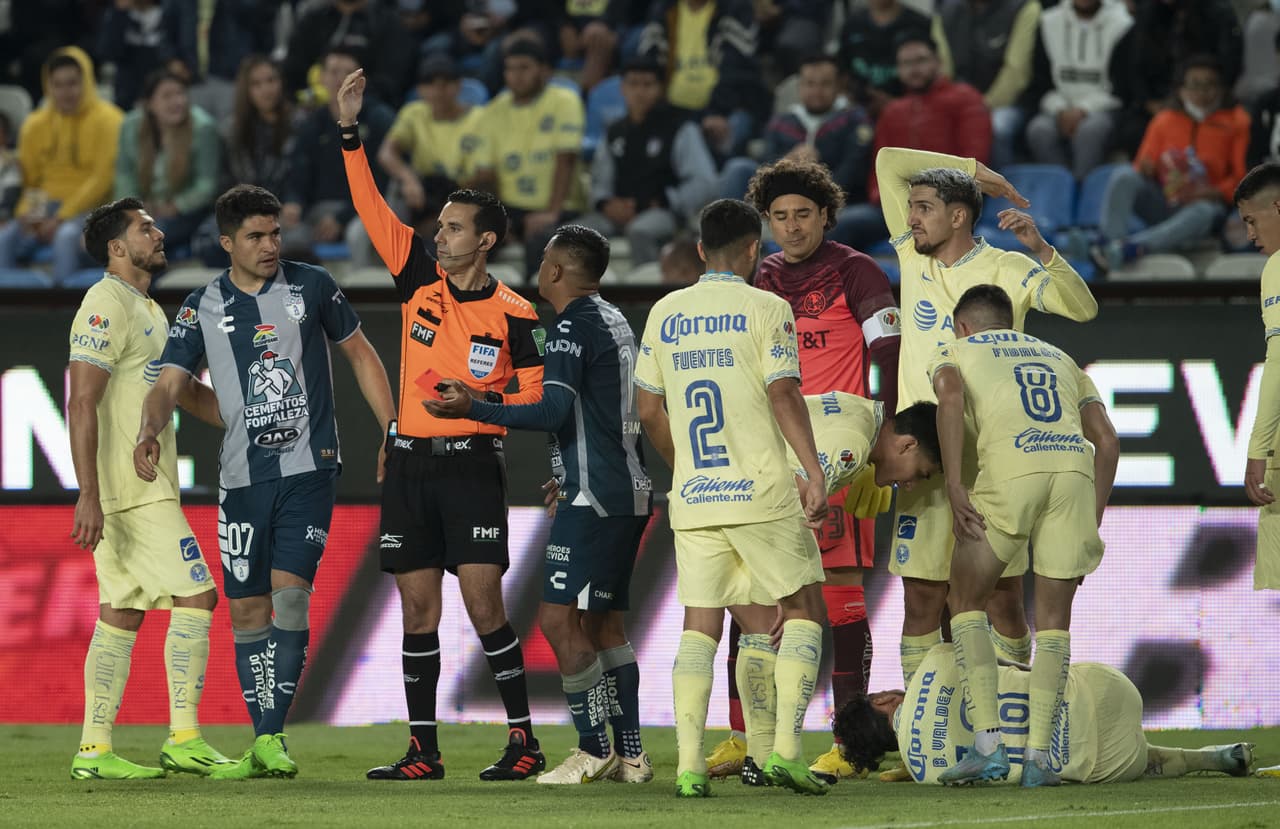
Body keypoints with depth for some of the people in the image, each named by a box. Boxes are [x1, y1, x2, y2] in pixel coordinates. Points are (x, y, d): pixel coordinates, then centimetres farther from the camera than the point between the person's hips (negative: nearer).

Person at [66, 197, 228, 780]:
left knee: (122, 614, 8)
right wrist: (89, 496, -25)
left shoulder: (146, 310, 20)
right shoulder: (107, 305, -12)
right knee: (195, 595, -10)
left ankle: (95, 750, 7)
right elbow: (81, 403, -19)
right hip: (132, 490, -10)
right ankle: (184, 739, -9)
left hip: (149, 486, 10)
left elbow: (189, 393, 29)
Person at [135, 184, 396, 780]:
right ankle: (261, 747, 14)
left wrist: (394, 433, 7)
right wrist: (150, 430, -25)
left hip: (308, 467, -2)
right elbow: (169, 382, -3)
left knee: (289, 594, -16)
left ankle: (271, 739, -16)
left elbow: (360, 355, 12)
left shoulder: (311, 286, 2)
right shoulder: (202, 308, 4)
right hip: (242, 476, 3)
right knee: (246, 609, 4)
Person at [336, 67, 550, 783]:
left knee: (482, 598, -11)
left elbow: (535, 395, 0)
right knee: (418, 607, 5)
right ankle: (423, 751, 9)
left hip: (472, 462, -4)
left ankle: (524, 741, -4)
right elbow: (372, 208, 3)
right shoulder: (420, 279, 6)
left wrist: (479, 403, -16)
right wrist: (350, 133, -4)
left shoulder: (514, 315, -4)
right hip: (411, 460, 4)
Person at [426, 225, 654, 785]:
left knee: (560, 618, -10)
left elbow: (555, 410, -21)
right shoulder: (615, 321, 18)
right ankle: (630, 754, 11)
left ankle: (593, 750, -11)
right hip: (629, 492, 10)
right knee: (602, 622, 13)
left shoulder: (573, 325, -11)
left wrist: (474, 409, -22)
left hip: (595, 497, -10)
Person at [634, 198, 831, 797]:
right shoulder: (767, 308, -3)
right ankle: (784, 748, -5)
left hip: (692, 499, 4)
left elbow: (648, 410, 13)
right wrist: (814, 472, -15)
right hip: (762, 493, -4)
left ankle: (689, 764, -6)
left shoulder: (665, 313, 11)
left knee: (700, 624, 5)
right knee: (802, 610, 8)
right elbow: (784, 393, -13)